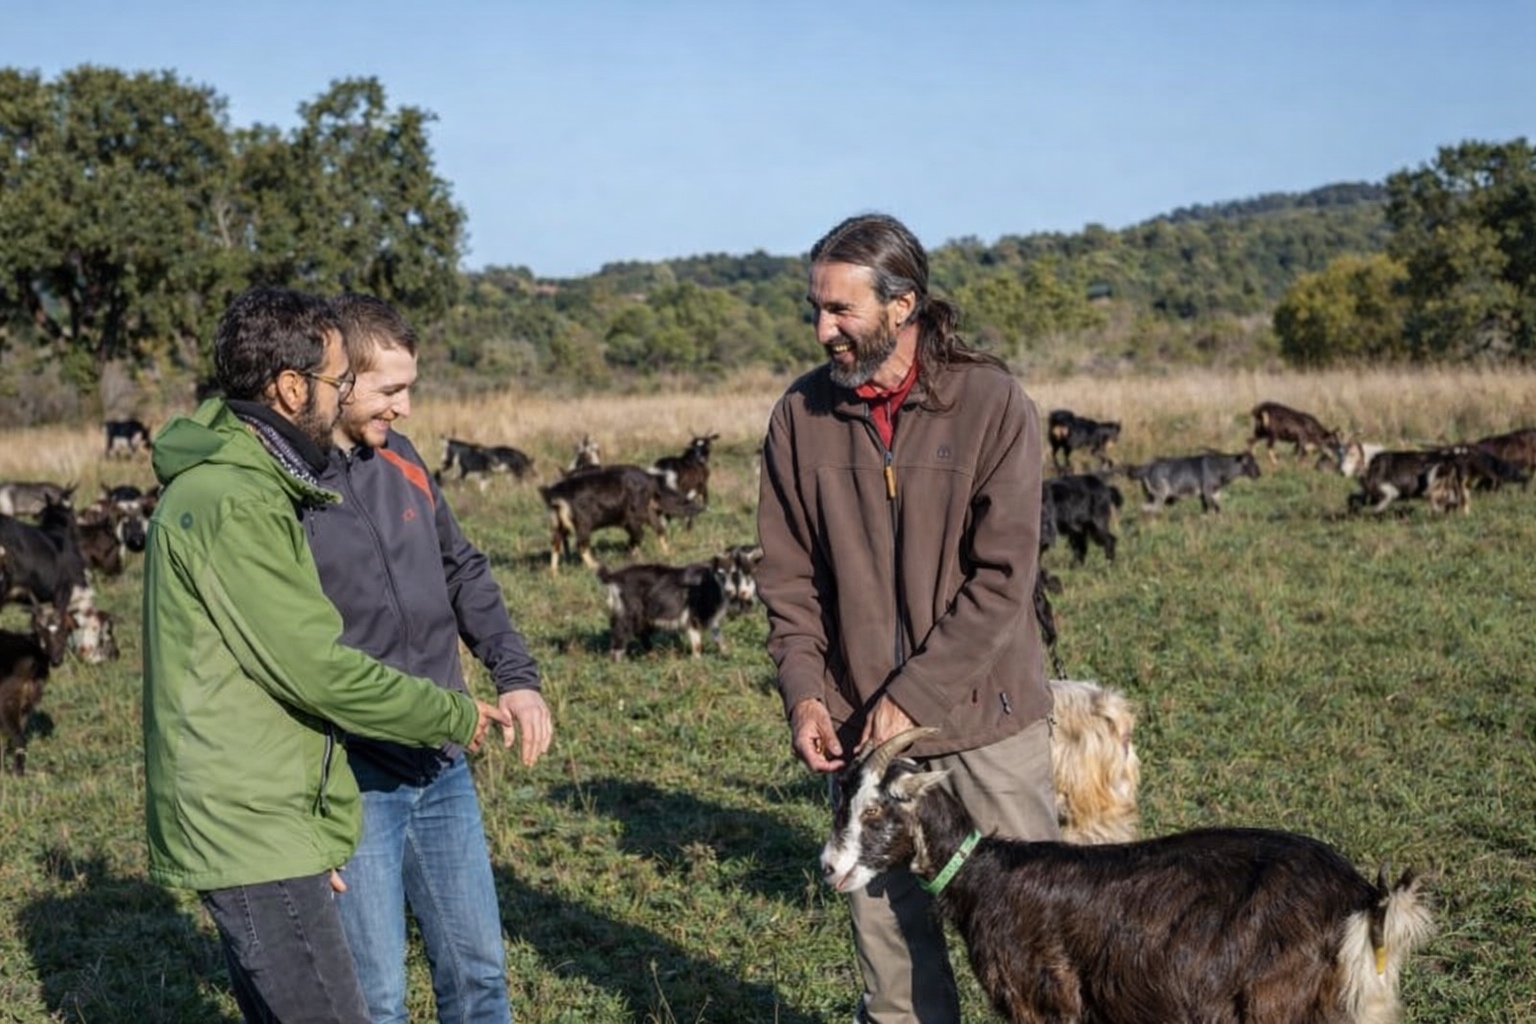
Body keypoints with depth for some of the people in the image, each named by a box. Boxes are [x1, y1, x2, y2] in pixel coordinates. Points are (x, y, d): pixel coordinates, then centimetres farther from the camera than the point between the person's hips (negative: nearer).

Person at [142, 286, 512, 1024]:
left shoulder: (240, 483, 15)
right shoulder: (231, 503, -18)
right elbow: (315, 667, -20)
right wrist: (454, 716, -7)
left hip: (262, 823, 10)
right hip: (252, 832, -10)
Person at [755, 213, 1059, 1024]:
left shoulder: (991, 402, -8)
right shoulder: (802, 415, 1)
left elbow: (1002, 577, -12)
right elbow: (789, 575, 5)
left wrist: (914, 696, -16)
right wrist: (804, 692, -8)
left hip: (986, 720, -2)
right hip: (863, 728, 3)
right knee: (887, 927, 10)